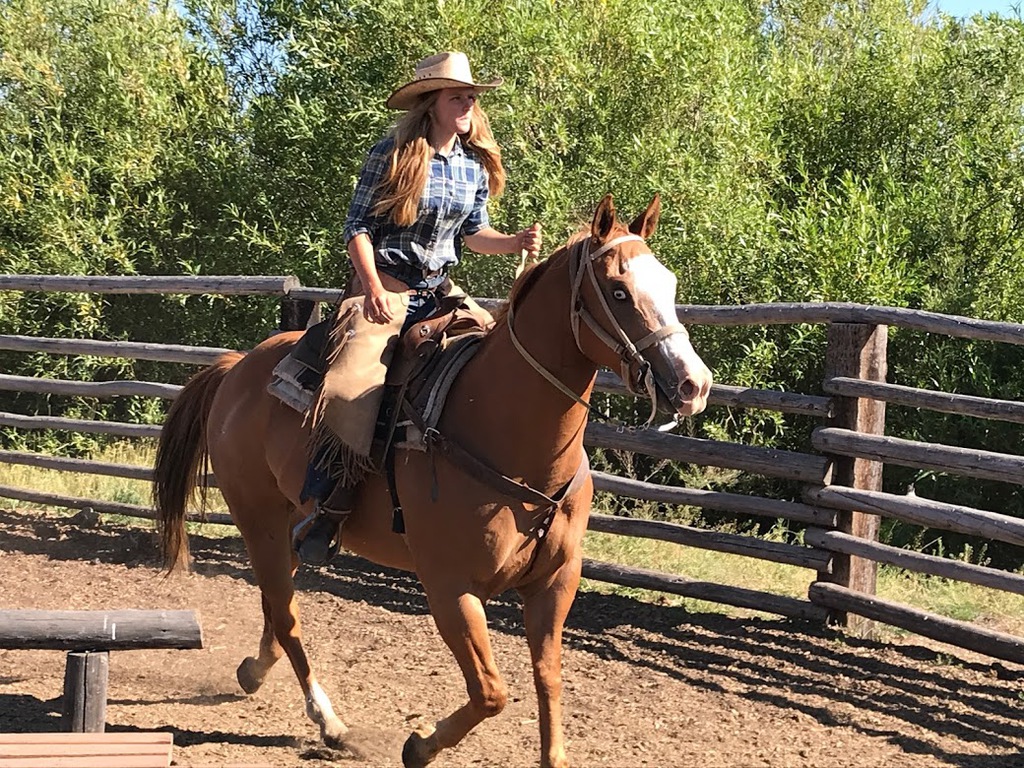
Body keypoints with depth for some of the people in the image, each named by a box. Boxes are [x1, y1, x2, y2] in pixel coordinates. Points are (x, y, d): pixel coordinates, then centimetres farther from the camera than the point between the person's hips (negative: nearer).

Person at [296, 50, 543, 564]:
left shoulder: (476, 164, 7)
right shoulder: (393, 154, -9)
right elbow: (358, 226, -9)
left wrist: (514, 243, -5)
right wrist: (373, 286, -21)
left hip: (440, 291, 6)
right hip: (385, 288, -6)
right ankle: (329, 508, -19)